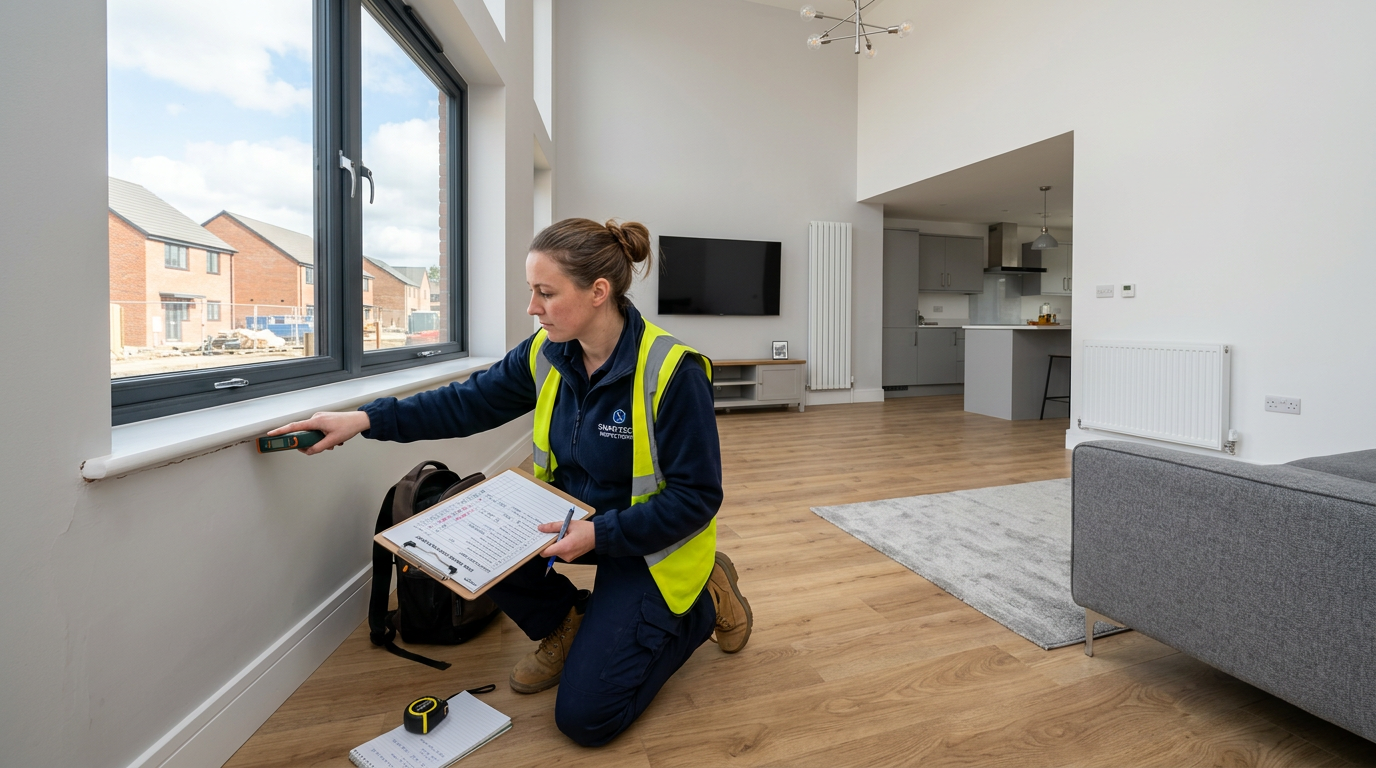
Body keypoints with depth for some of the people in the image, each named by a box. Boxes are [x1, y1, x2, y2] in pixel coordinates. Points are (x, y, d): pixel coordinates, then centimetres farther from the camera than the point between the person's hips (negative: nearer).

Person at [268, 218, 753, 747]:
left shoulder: (673, 372, -28)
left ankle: (704, 603, 13)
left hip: (649, 544, -6)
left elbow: (697, 496, -23)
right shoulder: (546, 353, -9)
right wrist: (365, 420, -8)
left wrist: (601, 534, -29)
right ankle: (566, 625, 14)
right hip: (574, 517, 6)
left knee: (584, 717, -8)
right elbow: (469, 402, 0)